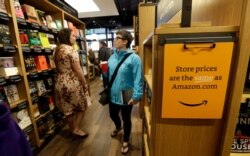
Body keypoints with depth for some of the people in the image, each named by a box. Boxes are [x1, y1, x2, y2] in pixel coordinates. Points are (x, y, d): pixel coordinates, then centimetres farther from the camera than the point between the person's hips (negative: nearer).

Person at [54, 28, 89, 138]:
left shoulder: (56, 50, 11)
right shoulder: (71, 50, -15)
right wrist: (85, 83, -9)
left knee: (68, 109, 18)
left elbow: (58, 68, 15)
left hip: (60, 82, 8)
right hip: (72, 83, -8)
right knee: (81, 107, 14)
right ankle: (77, 129, 20)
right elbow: (78, 70, -18)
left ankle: (72, 130, 35)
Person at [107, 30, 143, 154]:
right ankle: (118, 127, 63)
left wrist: (137, 95, -19)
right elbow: (109, 74, 9)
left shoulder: (133, 58, -16)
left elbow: (138, 79, -17)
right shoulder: (112, 56, 4)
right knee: (113, 115, 25)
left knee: (126, 119, 15)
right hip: (113, 95, 6)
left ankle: (125, 141, 44)